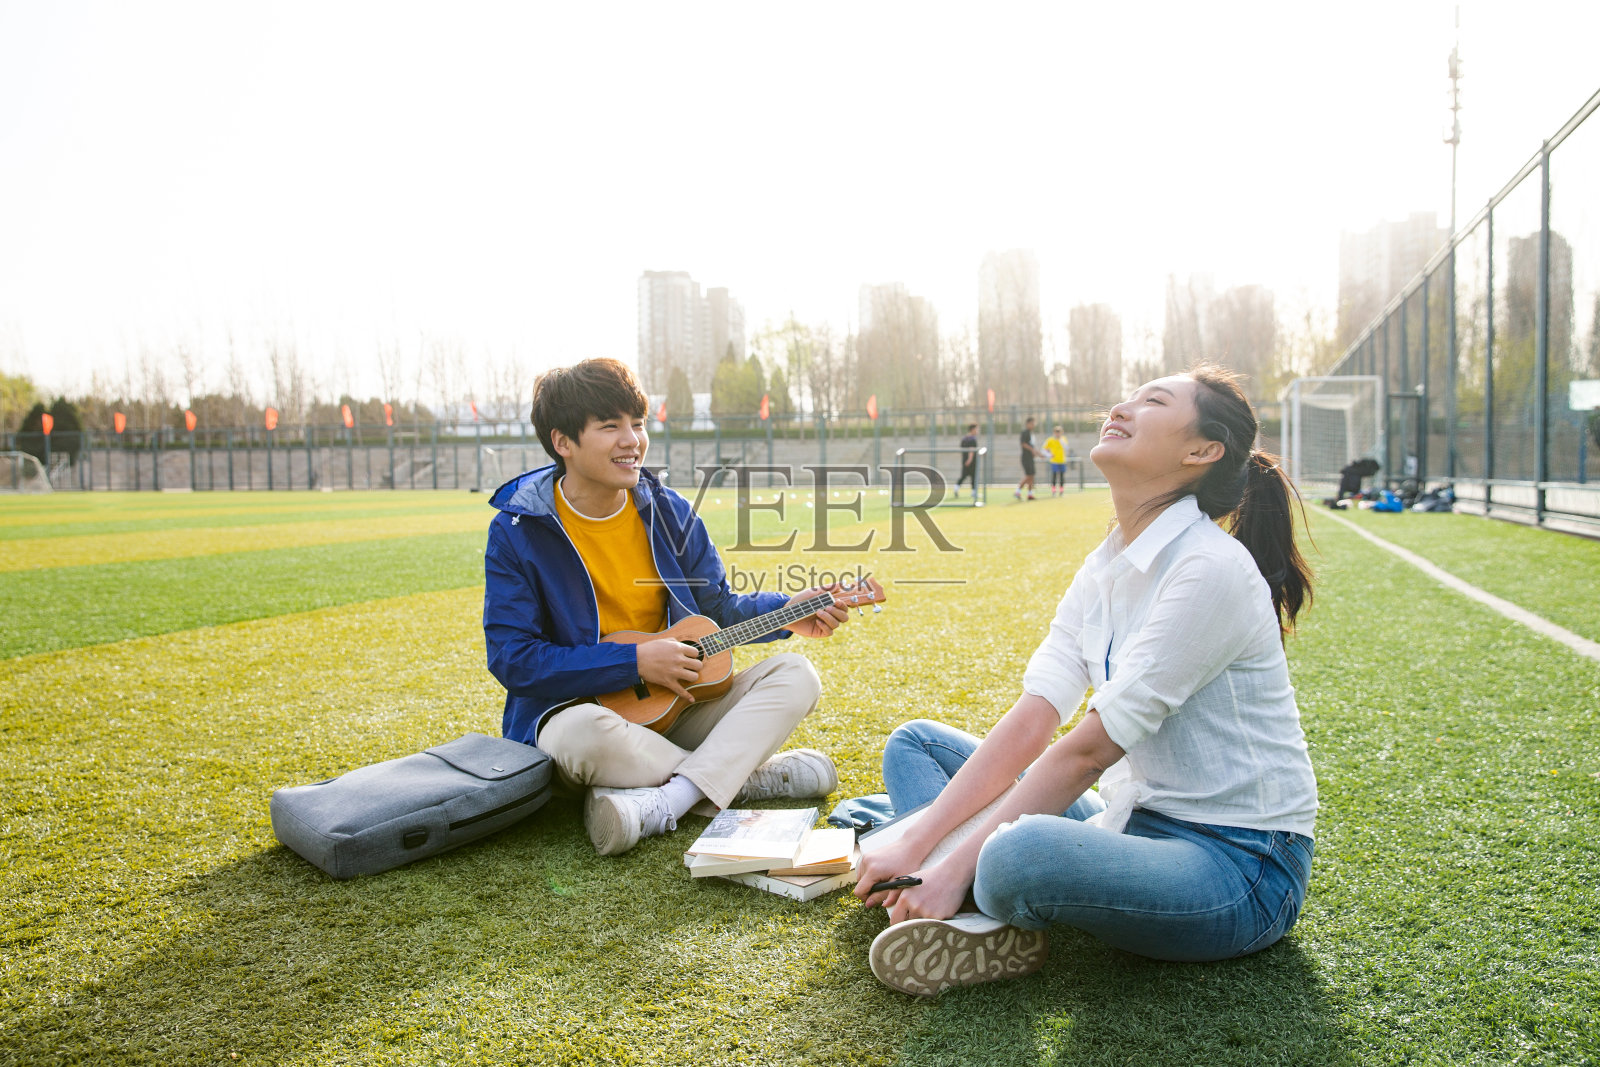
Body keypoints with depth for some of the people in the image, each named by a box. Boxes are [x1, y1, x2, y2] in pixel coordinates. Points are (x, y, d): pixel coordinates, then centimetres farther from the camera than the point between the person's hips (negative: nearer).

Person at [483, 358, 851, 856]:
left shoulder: (669, 512, 3)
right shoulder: (517, 532, -10)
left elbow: (718, 607, 12)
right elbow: (513, 659, -15)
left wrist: (785, 613, -7)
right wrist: (634, 661, -20)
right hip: (576, 707, -4)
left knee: (795, 675, -13)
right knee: (583, 733, -40)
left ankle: (659, 805, -32)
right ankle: (758, 778, -19)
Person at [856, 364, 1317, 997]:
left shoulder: (1210, 569, -20)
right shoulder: (1105, 568, 6)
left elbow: (1089, 750, -21)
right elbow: (1031, 722, -1)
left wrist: (957, 867, -19)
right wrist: (915, 845, -10)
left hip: (1241, 863, -8)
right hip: (1135, 821, 9)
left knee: (1018, 856, -39)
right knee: (914, 743, 7)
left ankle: (968, 893, -4)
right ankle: (989, 922, -15)